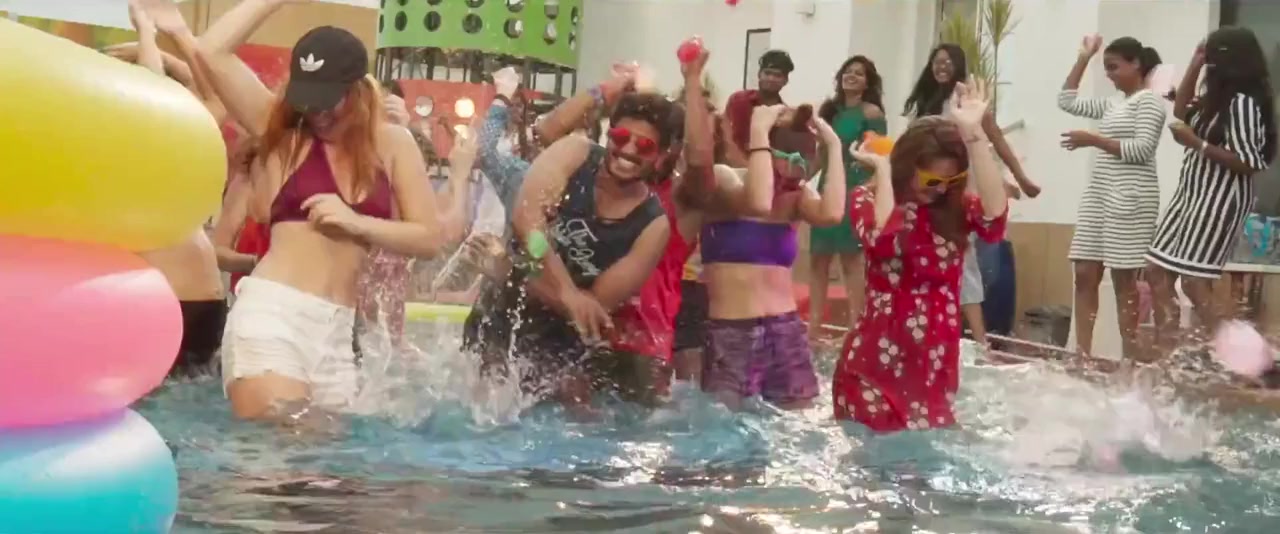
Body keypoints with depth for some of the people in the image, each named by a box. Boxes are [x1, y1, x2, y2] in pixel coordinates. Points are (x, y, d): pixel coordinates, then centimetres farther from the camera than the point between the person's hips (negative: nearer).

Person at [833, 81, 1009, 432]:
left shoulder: (955, 207, 6)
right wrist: (882, 169, -11)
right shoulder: (869, 199, -1)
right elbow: (883, 238, -24)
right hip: (877, 363, -3)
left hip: (937, 363, 4)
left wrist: (973, 133, -17)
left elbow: (995, 216, -17)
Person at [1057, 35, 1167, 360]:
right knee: (1084, 274, 1)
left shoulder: (1149, 100, -5)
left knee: (1124, 279, -7)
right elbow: (1067, 101, 22)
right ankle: (1082, 355, 1)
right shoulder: (1112, 105, 19)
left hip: (1130, 198, -8)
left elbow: (1142, 150, -15)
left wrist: (1093, 140, -17)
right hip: (1099, 195, 8)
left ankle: (1131, 360, -2)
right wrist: (1084, 58, 18)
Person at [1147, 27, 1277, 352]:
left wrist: (1197, 143, -20)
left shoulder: (1242, 102, -16)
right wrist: (1194, 64, 17)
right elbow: (1182, 112, 27)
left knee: (1193, 281, -11)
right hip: (1192, 195, 10)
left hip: (1219, 200, -10)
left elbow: (1249, 163, -21)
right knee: (1158, 270, 5)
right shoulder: (1217, 100, 12)